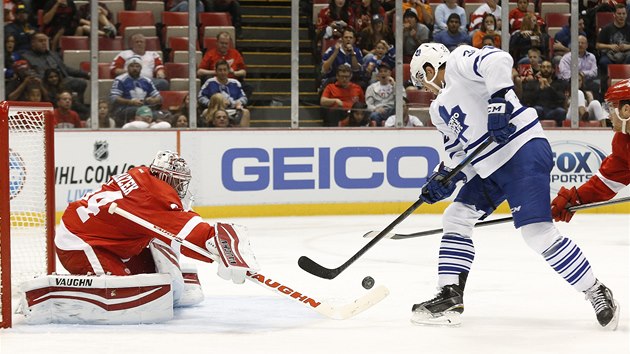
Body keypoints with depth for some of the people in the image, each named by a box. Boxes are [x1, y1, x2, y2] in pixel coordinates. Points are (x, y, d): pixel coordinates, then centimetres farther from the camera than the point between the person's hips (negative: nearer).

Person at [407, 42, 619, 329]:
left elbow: (498, 60, -22)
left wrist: (498, 101, -31)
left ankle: (596, 292, -8)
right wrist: (444, 178, 6)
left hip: (524, 151, -11)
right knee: (456, 218, 8)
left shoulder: (459, 61, -4)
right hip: (490, 167, 11)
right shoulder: (440, 109, 23)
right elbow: (459, 150, 23)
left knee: (536, 231, -18)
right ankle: (450, 297, 10)